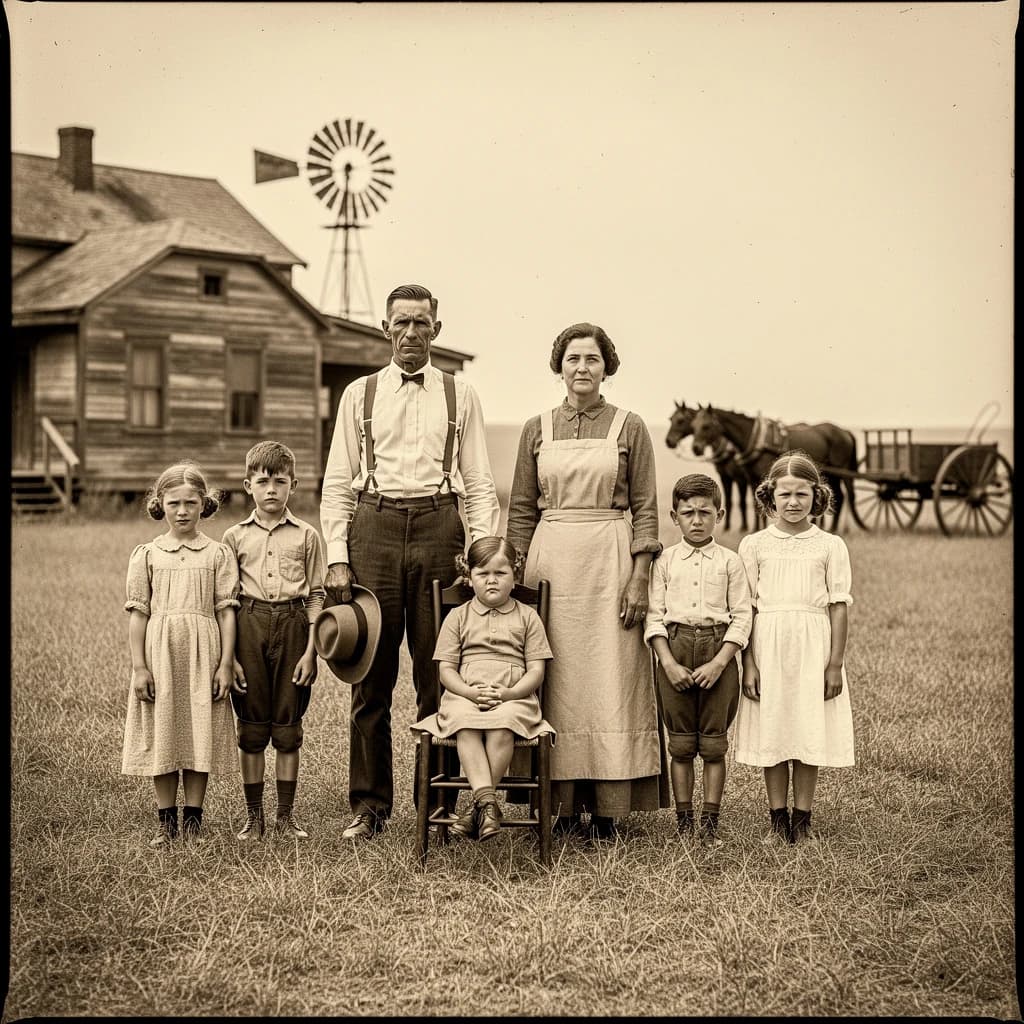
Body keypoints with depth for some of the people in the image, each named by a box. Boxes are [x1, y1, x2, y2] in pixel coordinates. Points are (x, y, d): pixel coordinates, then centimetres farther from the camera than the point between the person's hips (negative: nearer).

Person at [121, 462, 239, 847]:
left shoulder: (217, 554, 4)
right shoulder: (146, 555, 5)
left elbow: (226, 611, 1)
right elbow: (138, 613, 3)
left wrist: (225, 664, -5)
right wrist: (139, 667, -3)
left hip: (203, 655, 0)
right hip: (160, 652, 1)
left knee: (200, 735, 2)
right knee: (162, 735, 3)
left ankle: (193, 819, 12)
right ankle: (166, 821, 12)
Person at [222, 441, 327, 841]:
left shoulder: (306, 536, 4)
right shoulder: (235, 537, 4)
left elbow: (316, 597, 3)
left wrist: (310, 650, -5)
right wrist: (229, 657, -2)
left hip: (292, 626, 0)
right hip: (249, 627, 0)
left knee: (288, 726, 5)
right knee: (251, 726, 5)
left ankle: (286, 814, 14)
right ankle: (253, 814, 15)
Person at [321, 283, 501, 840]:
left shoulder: (460, 396, 11)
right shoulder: (360, 394, 11)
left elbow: (480, 484, 8)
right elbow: (337, 483, 9)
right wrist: (336, 558, -2)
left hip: (439, 527, 0)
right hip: (374, 527, 0)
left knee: (439, 674, 2)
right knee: (371, 677, 2)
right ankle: (369, 805, 10)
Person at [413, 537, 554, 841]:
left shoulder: (527, 617, 12)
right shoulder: (458, 617, 14)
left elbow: (536, 670, 6)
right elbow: (446, 670, 9)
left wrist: (506, 693, -12)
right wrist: (471, 692, -11)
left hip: (514, 698, -1)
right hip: (465, 696, 1)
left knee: (503, 725, -35)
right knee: (465, 726, -34)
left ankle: (477, 805, -29)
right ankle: (487, 798, -42)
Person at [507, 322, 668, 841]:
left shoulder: (629, 428, 4)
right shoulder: (537, 429, 9)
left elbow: (645, 508, 2)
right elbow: (521, 510, 11)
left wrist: (639, 578, -6)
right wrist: (515, 577, 3)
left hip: (610, 561, -2)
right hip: (551, 560, 2)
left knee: (610, 681, -3)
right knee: (556, 683, 1)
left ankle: (607, 807, 2)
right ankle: (564, 804, 7)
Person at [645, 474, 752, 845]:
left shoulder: (729, 562, 2)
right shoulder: (665, 561, 5)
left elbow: (741, 618, -1)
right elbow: (654, 615, 2)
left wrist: (718, 664, -12)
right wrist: (669, 662, -10)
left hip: (718, 650, -1)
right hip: (675, 647, 1)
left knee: (714, 742, 2)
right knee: (680, 743, 5)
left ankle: (710, 821, 9)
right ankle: (683, 820, 12)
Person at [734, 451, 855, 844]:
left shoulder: (830, 546, 3)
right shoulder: (754, 545, 4)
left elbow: (838, 606, 2)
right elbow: (747, 609, 2)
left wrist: (835, 663, -4)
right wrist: (749, 664, -3)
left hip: (812, 647, 0)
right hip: (768, 648, 1)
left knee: (809, 734, 2)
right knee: (771, 734, 5)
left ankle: (801, 822, 13)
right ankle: (778, 821, 15)